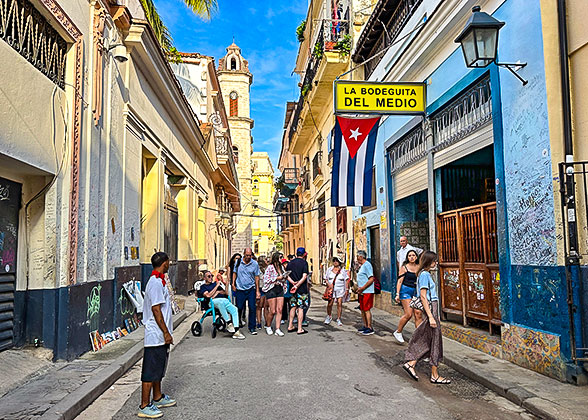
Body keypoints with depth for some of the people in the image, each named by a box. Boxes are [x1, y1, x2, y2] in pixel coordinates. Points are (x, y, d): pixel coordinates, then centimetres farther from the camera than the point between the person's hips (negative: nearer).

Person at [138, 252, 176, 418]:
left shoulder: (159, 281, 13)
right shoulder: (156, 283, -20)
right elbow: (156, 310, -22)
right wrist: (166, 332, -19)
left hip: (159, 336, 10)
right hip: (156, 335, -10)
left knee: (158, 368, 20)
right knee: (151, 370, -1)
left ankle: (158, 398, 33)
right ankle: (144, 406, 8)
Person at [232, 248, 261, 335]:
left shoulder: (255, 264, -1)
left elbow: (257, 277, 3)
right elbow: (234, 273, 13)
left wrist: (257, 291, 0)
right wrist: (233, 283, 1)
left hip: (251, 289, 0)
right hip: (240, 289, 1)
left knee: (252, 308, -4)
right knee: (239, 308, 5)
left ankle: (252, 328, 6)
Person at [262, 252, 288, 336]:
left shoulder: (281, 267, 12)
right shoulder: (270, 267, -8)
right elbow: (266, 279, -13)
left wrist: (285, 277, 2)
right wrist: (277, 278, -14)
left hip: (280, 289, 6)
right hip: (271, 289, -6)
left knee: (279, 310, -1)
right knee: (273, 311, -3)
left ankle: (277, 329, 3)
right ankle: (268, 326, 20)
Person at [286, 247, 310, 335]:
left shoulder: (290, 262, 8)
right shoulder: (304, 262, -8)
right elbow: (304, 276, -17)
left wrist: (293, 282, -9)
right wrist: (297, 285, -17)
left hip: (292, 288, 5)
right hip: (302, 288, -5)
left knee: (293, 307, 15)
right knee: (301, 308, 0)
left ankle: (290, 326, 20)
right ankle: (300, 329, 3)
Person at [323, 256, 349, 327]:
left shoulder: (343, 270, 5)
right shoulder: (329, 269, 8)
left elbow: (346, 280, 7)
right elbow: (326, 279, 10)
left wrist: (347, 289, 1)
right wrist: (328, 284, -9)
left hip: (340, 290, 0)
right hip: (331, 289, 0)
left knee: (339, 304, -5)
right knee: (330, 304, -3)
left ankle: (338, 319, 6)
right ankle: (329, 316, 21)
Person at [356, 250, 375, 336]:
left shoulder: (367, 265, -13)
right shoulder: (362, 266, 18)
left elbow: (371, 279, -20)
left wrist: (362, 288, -20)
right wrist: (358, 288, 10)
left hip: (367, 292, -10)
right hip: (361, 292, 10)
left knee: (367, 309, -7)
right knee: (362, 309, 13)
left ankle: (370, 328, -1)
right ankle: (365, 326, 21)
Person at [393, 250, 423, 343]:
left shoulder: (419, 268, 10)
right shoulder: (404, 267, -2)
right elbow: (399, 281, -4)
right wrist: (397, 294, -11)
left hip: (416, 292, 5)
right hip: (406, 291, -4)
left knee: (418, 314, -3)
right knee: (408, 314, -11)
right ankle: (398, 332, 7)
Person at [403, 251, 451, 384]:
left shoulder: (426, 274, 15)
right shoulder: (424, 275, -14)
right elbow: (423, 297, -19)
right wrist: (431, 317, -22)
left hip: (433, 308, 10)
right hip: (430, 309, -10)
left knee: (427, 340, 11)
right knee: (435, 341, -2)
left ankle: (410, 363, 15)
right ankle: (435, 375, 8)